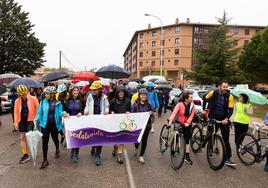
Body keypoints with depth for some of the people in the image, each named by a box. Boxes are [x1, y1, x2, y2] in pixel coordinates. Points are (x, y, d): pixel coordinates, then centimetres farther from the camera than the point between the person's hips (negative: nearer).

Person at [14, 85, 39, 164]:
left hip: (30, 120, -4)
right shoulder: (17, 101, 0)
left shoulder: (33, 99, -9)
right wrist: (16, 122, 0)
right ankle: (25, 155, 21)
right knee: (22, 138, 9)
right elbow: (16, 112, 4)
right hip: (21, 121, 4)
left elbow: (37, 109, -5)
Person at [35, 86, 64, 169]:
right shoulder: (43, 102, -3)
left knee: (55, 138, 20)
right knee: (44, 141, -2)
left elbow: (60, 112, -8)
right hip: (45, 124, 0)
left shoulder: (58, 103, -6)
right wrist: (37, 119, -18)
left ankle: (57, 150, 52)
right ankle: (45, 160, 9)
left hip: (54, 124, 0)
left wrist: (63, 114, -30)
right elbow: (39, 113, 0)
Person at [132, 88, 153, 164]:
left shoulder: (148, 104, 4)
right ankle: (136, 148, 42)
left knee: (144, 140, 3)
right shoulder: (135, 104, -3)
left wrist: (151, 113, -11)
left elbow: (152, 112, 11)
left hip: (146, 124, 2)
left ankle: (141, 156, 18)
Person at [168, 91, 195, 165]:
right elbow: (174, 112, -26)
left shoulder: (192, 106, -1)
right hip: (179, 124, -3)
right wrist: (170, 120, -40)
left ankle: (187, 156, 11)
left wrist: (188, 122, -24)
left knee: (187, 140, 4)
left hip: (187, 125, 3)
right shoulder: (180, 104, -14)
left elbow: (191, 116, -7)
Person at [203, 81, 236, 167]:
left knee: (226, 139, 0)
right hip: (213, 118, 0)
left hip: (223, 120, 0)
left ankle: (228, 159, 5)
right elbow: (205, 99, 7)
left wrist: (226, 119, -29)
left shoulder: (229, 97, -12)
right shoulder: (213, 93, -12)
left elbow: (230, 110, -14)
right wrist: (204, 109, 10)